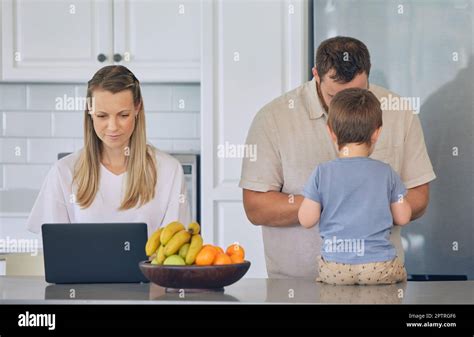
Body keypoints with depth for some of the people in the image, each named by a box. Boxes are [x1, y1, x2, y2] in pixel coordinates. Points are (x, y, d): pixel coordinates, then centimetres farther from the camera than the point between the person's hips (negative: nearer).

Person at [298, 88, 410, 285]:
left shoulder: (322, 173, -3)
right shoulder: (386, 173, -1)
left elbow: (306, 220, -1)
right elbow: (403, 218, 7)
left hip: (334, 268, -1)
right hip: (380, 265, 1)